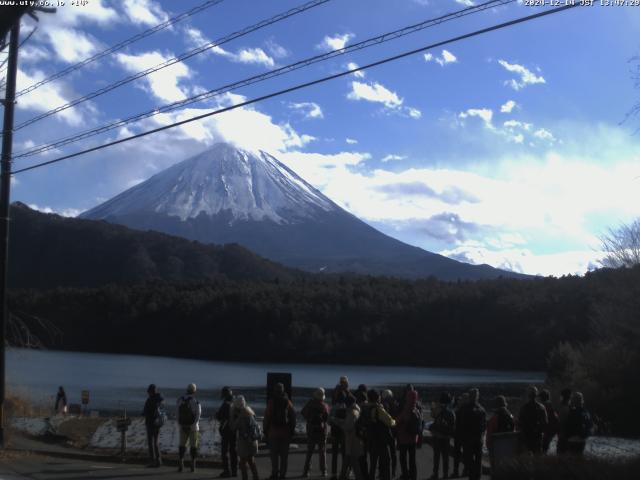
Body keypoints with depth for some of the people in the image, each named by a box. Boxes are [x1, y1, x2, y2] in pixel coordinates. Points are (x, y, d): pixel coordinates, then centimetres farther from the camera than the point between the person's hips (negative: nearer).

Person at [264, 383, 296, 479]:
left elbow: (267, 417, -6)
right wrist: (292, 430, 8)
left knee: (274, 454, 3)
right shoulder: (288, 402, 0)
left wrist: (265, 430, 2)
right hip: (285, 432, 2)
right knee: (284, 454, 8)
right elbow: (293, 416, 1)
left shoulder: (271, 403, -6)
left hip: (273, 432, -2)